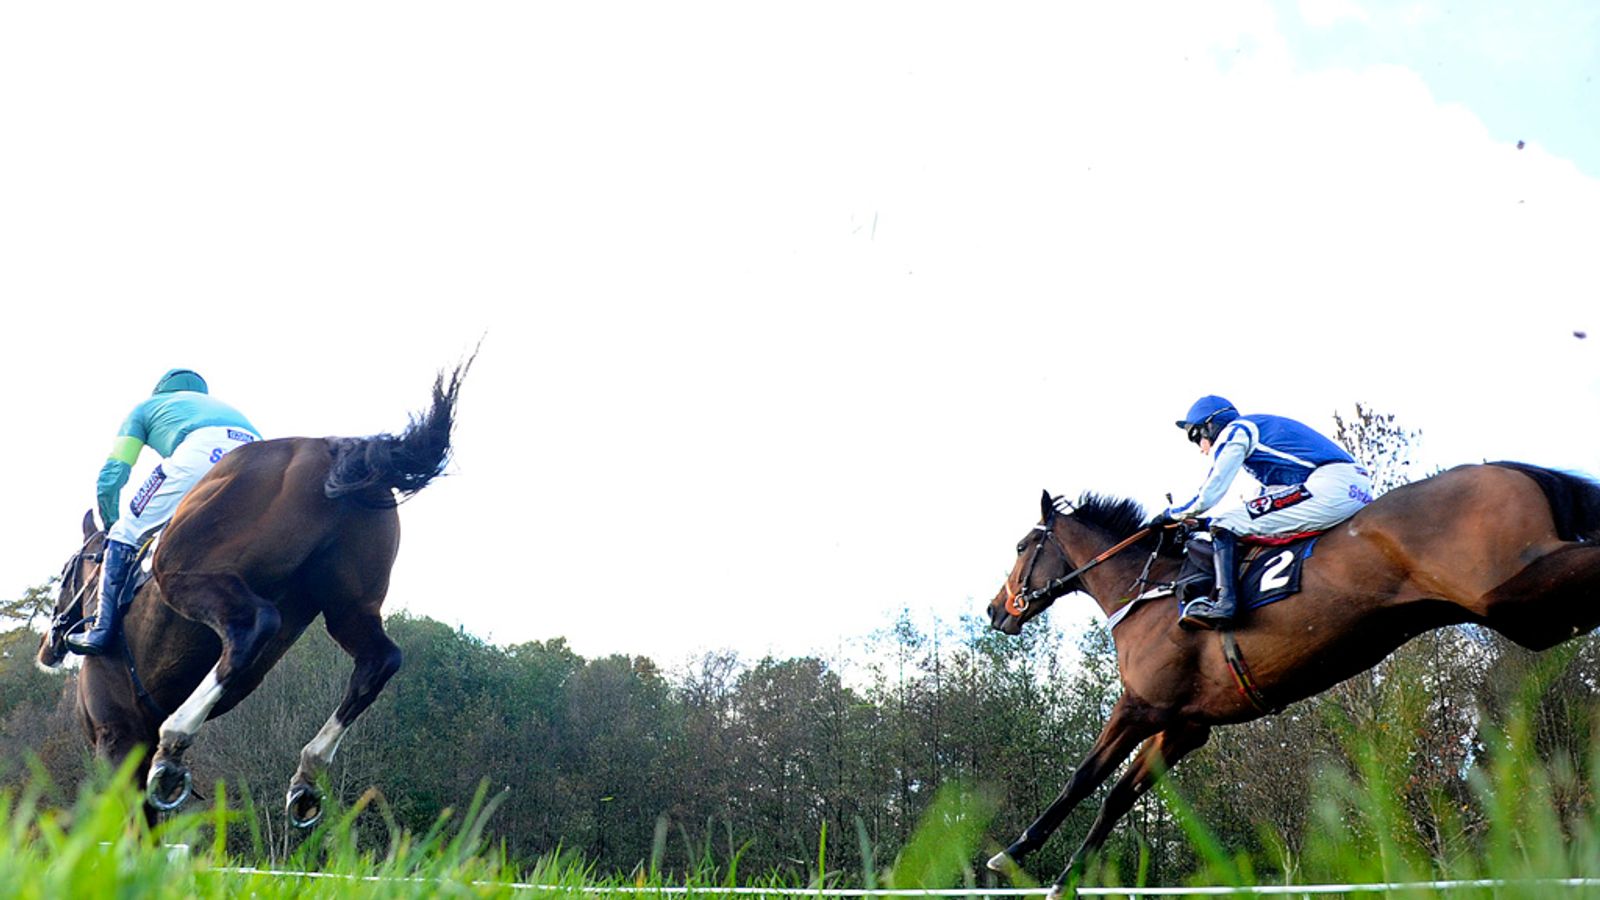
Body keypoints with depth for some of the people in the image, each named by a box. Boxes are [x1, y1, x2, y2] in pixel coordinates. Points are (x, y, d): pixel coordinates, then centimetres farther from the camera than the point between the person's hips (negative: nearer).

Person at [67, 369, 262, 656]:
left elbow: (111, 477, 30)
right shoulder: (219, 405, 47)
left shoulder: (147, 406, 35)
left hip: (201, 452, -4)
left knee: (126, 534, 11)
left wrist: (111, 525, 45)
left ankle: (103, 630, 3)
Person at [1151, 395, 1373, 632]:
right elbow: (1269, 495, 35)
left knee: (1225, 526, -10)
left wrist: (1170, 514, 18)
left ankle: (1223, 601, -27)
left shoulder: (1233, 432, 5)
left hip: (1331, 487, -10)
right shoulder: (1259, 428, 32)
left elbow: (1208, 497, 0)